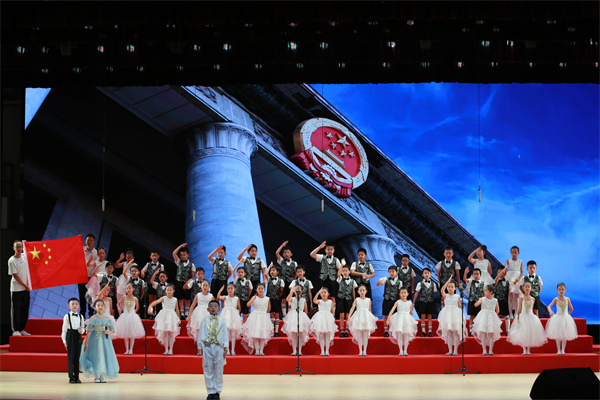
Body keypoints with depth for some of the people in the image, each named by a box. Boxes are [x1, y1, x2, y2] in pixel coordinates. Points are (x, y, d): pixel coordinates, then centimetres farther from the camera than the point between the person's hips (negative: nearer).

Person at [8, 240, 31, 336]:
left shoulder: (24, 256, 8)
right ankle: (15, 330, 3)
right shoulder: (12, 261, -11)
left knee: (25, 310, 8)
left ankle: (22, 329, 16)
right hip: (16, 289, -6)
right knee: (16, 310, -2)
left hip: (26, 288, 6)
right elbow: (15, 275, -12)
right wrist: (25, 286, -10)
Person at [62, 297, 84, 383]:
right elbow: (64, 329, 2)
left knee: (77, 357, 5)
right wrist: (64, 341, -1)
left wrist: (81, 330, -8)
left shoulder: (80, 316, 11)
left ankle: (77, 377, 9)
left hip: (78, 337, 3)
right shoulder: (67, 316, 1)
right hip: (70, 335, -3)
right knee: (70, 357, -3)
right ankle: (71, 377, 0)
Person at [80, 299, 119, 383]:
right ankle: (96, 376, 7)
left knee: (105, 356, -1)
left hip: (105, 340, 2)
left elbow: (113, 330, 7)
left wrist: (109, 332, -16)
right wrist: (86, 343, -8)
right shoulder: (93, 319, -2)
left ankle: (102, 376, 9)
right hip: (95, 340, -2)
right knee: (95, 356, -3)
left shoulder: (108, 318, 4)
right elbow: (89, 331, -4)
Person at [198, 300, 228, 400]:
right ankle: (210, 391, 8)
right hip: (207, 347, 0)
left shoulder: (222, 322, 7)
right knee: (208, 370, 2)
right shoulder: (204, 321, 7)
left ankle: (217, 391, 10)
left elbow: (225, 335, 8)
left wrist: (225, 348, 4)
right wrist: (199, 347, 5)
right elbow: (201, 334, 9)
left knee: (218, 371, 2)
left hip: (219, 347, 0)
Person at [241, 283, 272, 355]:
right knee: (255, 335, -7)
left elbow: (269, 309, 17)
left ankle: (261, 350, 3)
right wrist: (254, 298, -29)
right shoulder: (254, 298, -1)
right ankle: (256, 350, -3)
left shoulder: (267, 299, 4)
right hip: (255, 318, -1)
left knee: (263, 335, -1)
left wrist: (264, 314, 9)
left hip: (264, 318, 1)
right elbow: (248, 304, -18)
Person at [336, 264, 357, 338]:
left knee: (348, 316, 1)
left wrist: (354, 301, 4)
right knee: (341, 316, 1)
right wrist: (342, 264, -23)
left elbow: (353, 292, 7)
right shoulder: (340, 279, 3)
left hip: (349, 299, 1)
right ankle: (342, 331, 5)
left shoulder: (352, 281, 5)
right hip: (341, 299, 0)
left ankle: (346, 331, 5)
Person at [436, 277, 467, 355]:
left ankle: (455, 350, 2)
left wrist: (461, 315, 0)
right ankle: (450, 350, 4)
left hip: (456, 315, 0)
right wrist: (448, 280, -13)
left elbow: (459, 307, 9)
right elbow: (442, 290, -14)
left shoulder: (457, 296, 7)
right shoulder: (445, 296, 5)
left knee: (456, 333, -3)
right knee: (448, 333, 0)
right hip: (447, 315, 0)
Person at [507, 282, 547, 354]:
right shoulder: (521, 298, -4)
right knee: (523, 333, -4)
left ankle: (528, 350, 10)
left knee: (530, 333, 2)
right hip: (523, 317, -3)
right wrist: (518, 318, -5)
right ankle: (524, 350, 4)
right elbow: (520, 308, -2)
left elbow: (532, 309, 11)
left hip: (531, 316, 3)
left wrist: (534, 317, 10)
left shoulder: (533, 299, 4)